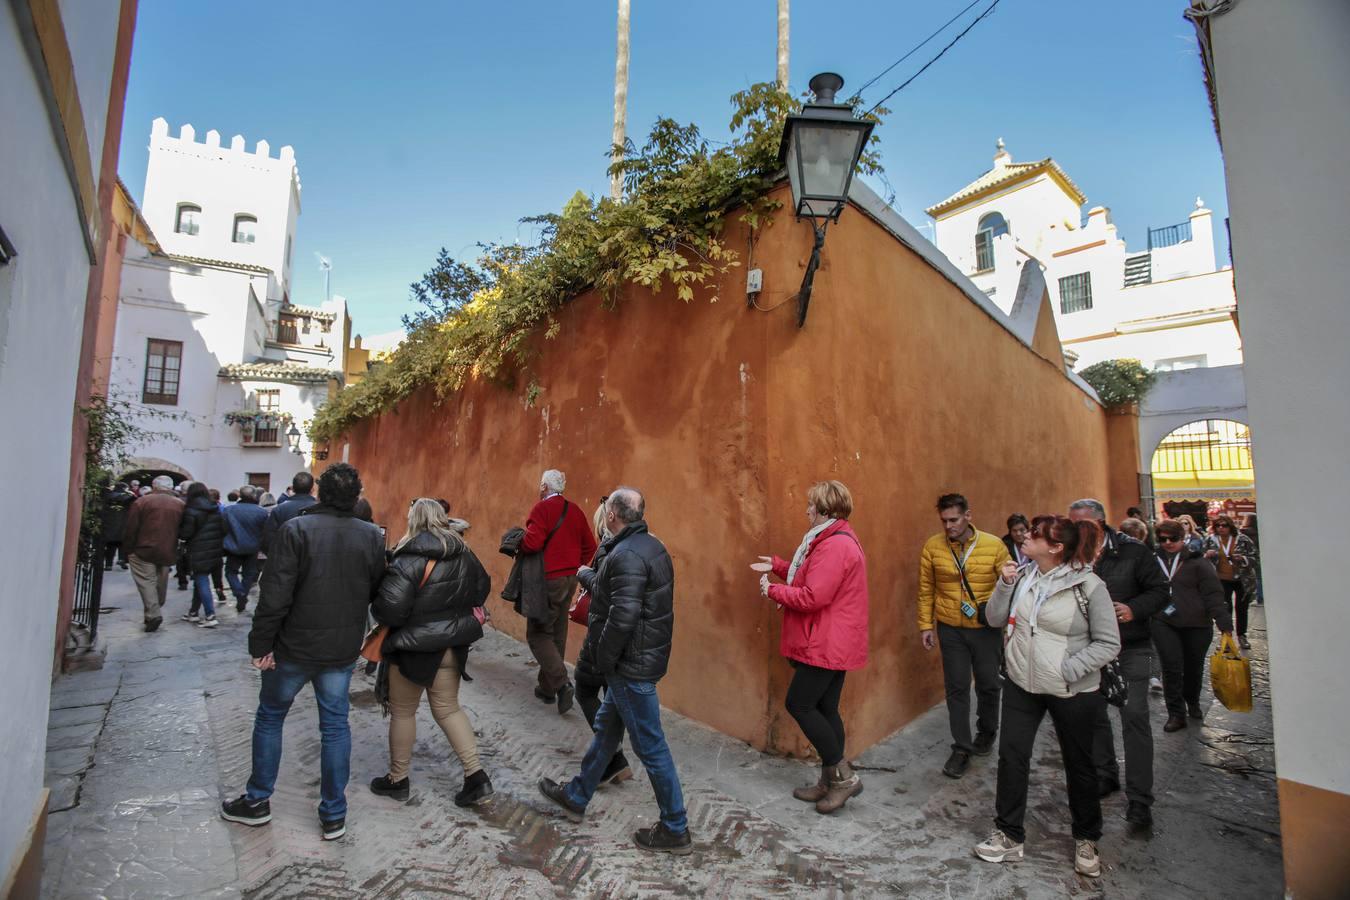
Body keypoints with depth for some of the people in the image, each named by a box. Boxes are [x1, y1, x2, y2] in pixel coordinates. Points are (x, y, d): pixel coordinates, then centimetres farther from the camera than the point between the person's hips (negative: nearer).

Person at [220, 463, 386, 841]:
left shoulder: (295, 530, -15)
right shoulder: (372, 536, -5)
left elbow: (275, 595, -16)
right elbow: (379, 594, 1)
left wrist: (261, 643, -8)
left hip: (295, 647, -2)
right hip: (342, 651, 2)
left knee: (270, 717, 21)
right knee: (335, 726, 13)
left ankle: (257, 801, 35)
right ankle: (334, 815, 21)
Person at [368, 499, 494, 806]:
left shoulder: (408, 559, -20)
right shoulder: (463, 554, 0)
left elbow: (390, 607, -25)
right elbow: (482, 588, 11)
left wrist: (378, 614, -3)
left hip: (413, 647, -5)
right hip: (453, 646, 6)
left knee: (402, 711, 16)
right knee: (448, 709, 17)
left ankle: (397, 779, 33)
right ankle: (476, 776, 13)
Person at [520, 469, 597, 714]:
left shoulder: (543, 508, -12)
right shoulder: (575, 510, 8)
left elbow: (532, 542, -23)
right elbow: (589, 546, 9)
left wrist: (516, 543, -3)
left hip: (548, 579, -7)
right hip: (571, 579, 7)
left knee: (537, 634, 3)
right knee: (557, 634, 15)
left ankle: (562, 683, -9)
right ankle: (547, 688, 26)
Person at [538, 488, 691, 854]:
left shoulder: (626, 555, -24)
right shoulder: (650, 546, 6)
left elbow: (622, 617, -29)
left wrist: (603, 661, -15)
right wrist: (586, 575, 31)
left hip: (632, 663, -10)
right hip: (644, 656, 10)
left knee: (650, 746, 3)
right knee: (606, 727, 24)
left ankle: (675, 831, 20)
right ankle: (576, 797, 43)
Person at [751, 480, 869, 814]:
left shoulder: (834, 546, -22)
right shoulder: (835, 540, 13)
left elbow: (812, 598, -25)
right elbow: (811, 578, 20)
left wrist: (772, 590, -13)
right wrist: (777, 566, 15)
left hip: (827, 645, -10)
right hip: (834, 644, 10)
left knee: (799, 704, -2)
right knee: (824, 709, 15)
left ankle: (844, 776, 8)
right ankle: (830, 782, 26)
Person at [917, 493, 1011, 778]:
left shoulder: (994, 545, -11)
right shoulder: (932, 546, -8)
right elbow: (926, 590, 0)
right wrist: (925, 624, 0)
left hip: (987, 628, 0)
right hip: (950, 629, 0)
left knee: (988, 685, 16)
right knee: (957, 687, 5)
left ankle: (986, 733, 42)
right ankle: (962, 748, 19)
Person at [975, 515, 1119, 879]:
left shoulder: (1089, 585, -16)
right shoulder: (1023, 577, -3)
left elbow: (1109, 643, -11)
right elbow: (995, 619, 1)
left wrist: (1068, 669, -17)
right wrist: (1004, 585, -13)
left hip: (1073, 693, -3)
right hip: (1021, 685, 4)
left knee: (1079, 765, 16)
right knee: (1011, 757, 6)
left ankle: (1086, 840, 40)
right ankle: (1009, 836, 23)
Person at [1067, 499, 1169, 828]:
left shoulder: (1133, 552, -8)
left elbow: (1160, 591, -5)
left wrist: (1134, 609, -21)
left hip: (1131, 648, -3)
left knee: (1135, 716, -7)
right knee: (1094, 713, 12)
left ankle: (1139, 798, 4)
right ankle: (1105, 775, 32)